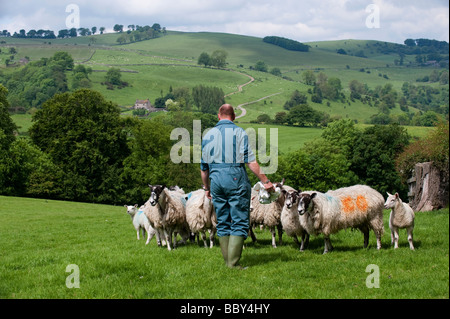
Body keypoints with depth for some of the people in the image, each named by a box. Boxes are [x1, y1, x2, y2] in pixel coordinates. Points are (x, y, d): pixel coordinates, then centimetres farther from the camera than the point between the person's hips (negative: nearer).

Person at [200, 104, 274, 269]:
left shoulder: (208, 135, 14)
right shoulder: (239, 132, 0)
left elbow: (204, 167, 18)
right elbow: (250, 160, -8)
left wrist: (207, 188, 30)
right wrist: (265, 181, -5)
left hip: (216, 180, 5)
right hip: (236, 178, -4)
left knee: (222, 222, 12)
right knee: (240, 222, -3)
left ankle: (227, 261, 11)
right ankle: (233, 263, -11)